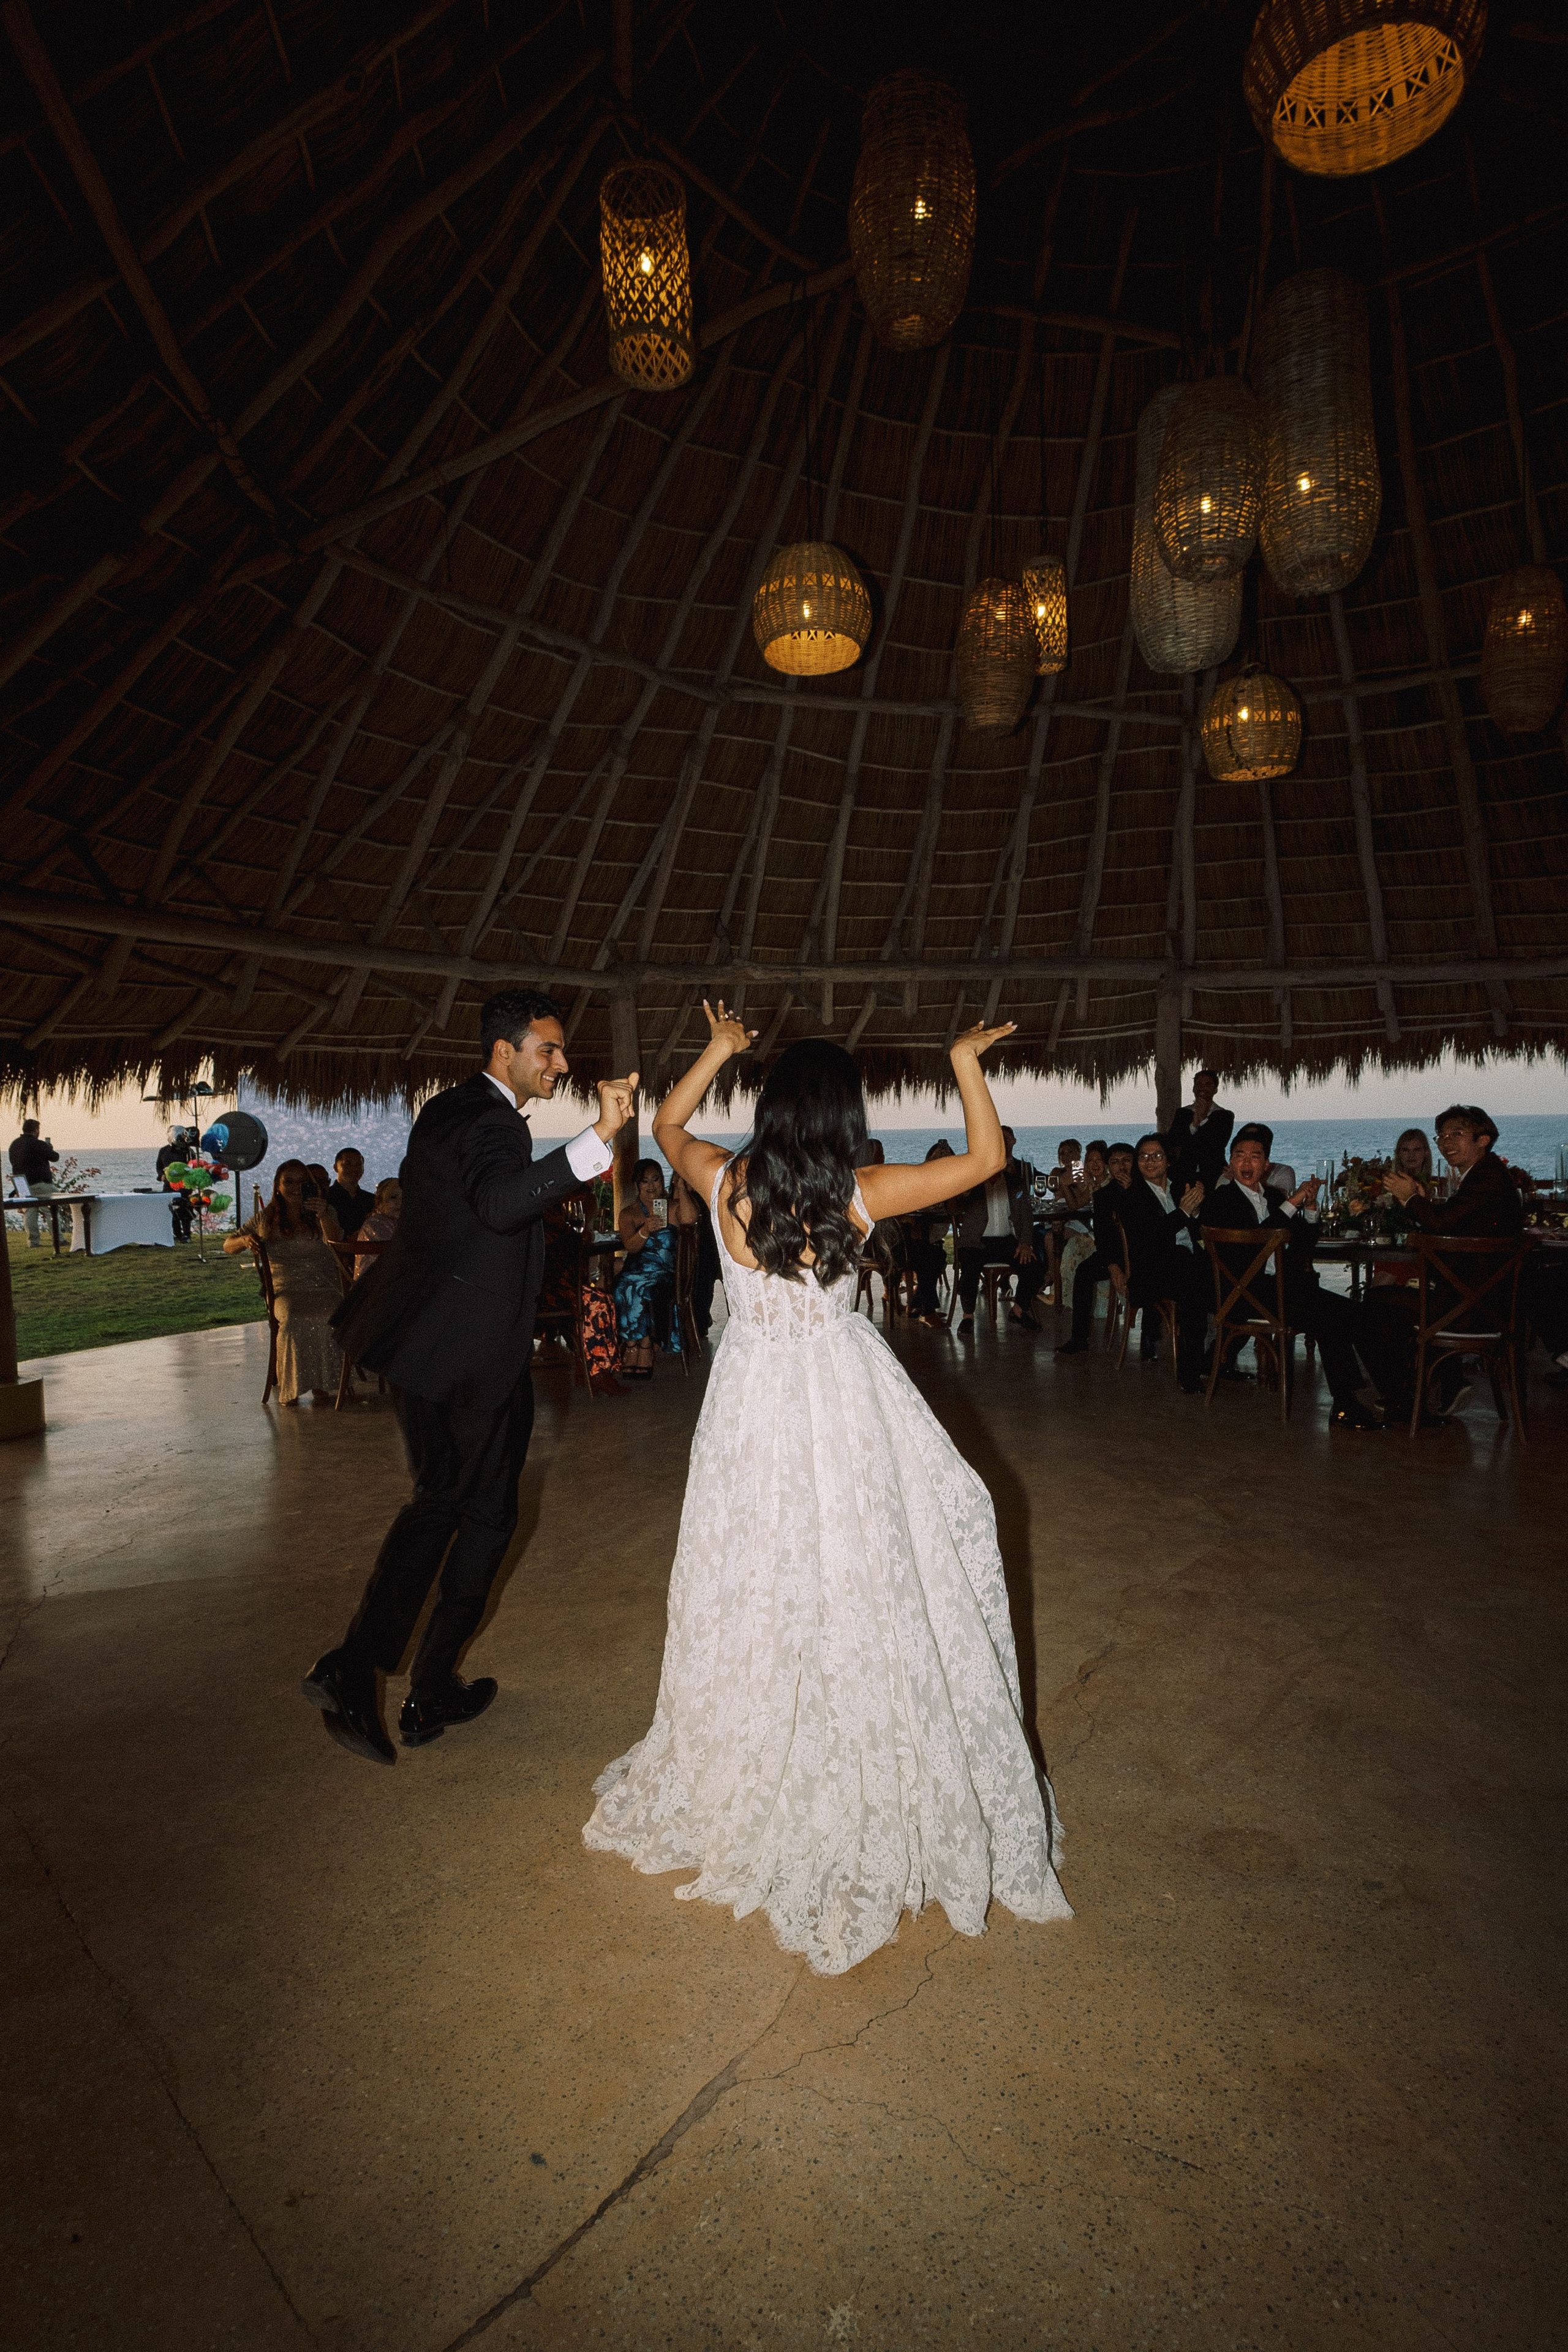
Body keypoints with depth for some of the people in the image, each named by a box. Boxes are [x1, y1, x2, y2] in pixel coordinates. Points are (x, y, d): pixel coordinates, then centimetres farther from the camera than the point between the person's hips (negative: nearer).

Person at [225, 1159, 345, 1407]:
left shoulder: (322, 1214, 11)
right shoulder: (265, 1219, 16)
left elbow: (335, 1241, -10)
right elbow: (228, 1247, 22)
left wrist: (323, 1215, -31)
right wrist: (244, 1240, -2)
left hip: (324, 1287, -1)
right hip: (286, 1290, 1)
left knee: (326, 1316, -36)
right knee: (294, 1318, -35)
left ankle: (321, 1386, -26)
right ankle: (291, 1388, -23)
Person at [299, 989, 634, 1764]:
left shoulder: (447, 1109, 11)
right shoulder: (491, 1124, -20)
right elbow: (501, 1204, -43)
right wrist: (599, 1137, -52)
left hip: (420, 1343, 9)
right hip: (470, 1357, -9)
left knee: (439, 1502, 20)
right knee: (486, 1516, 9)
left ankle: (354, 1671, 20)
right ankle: (432, 1694, 22)